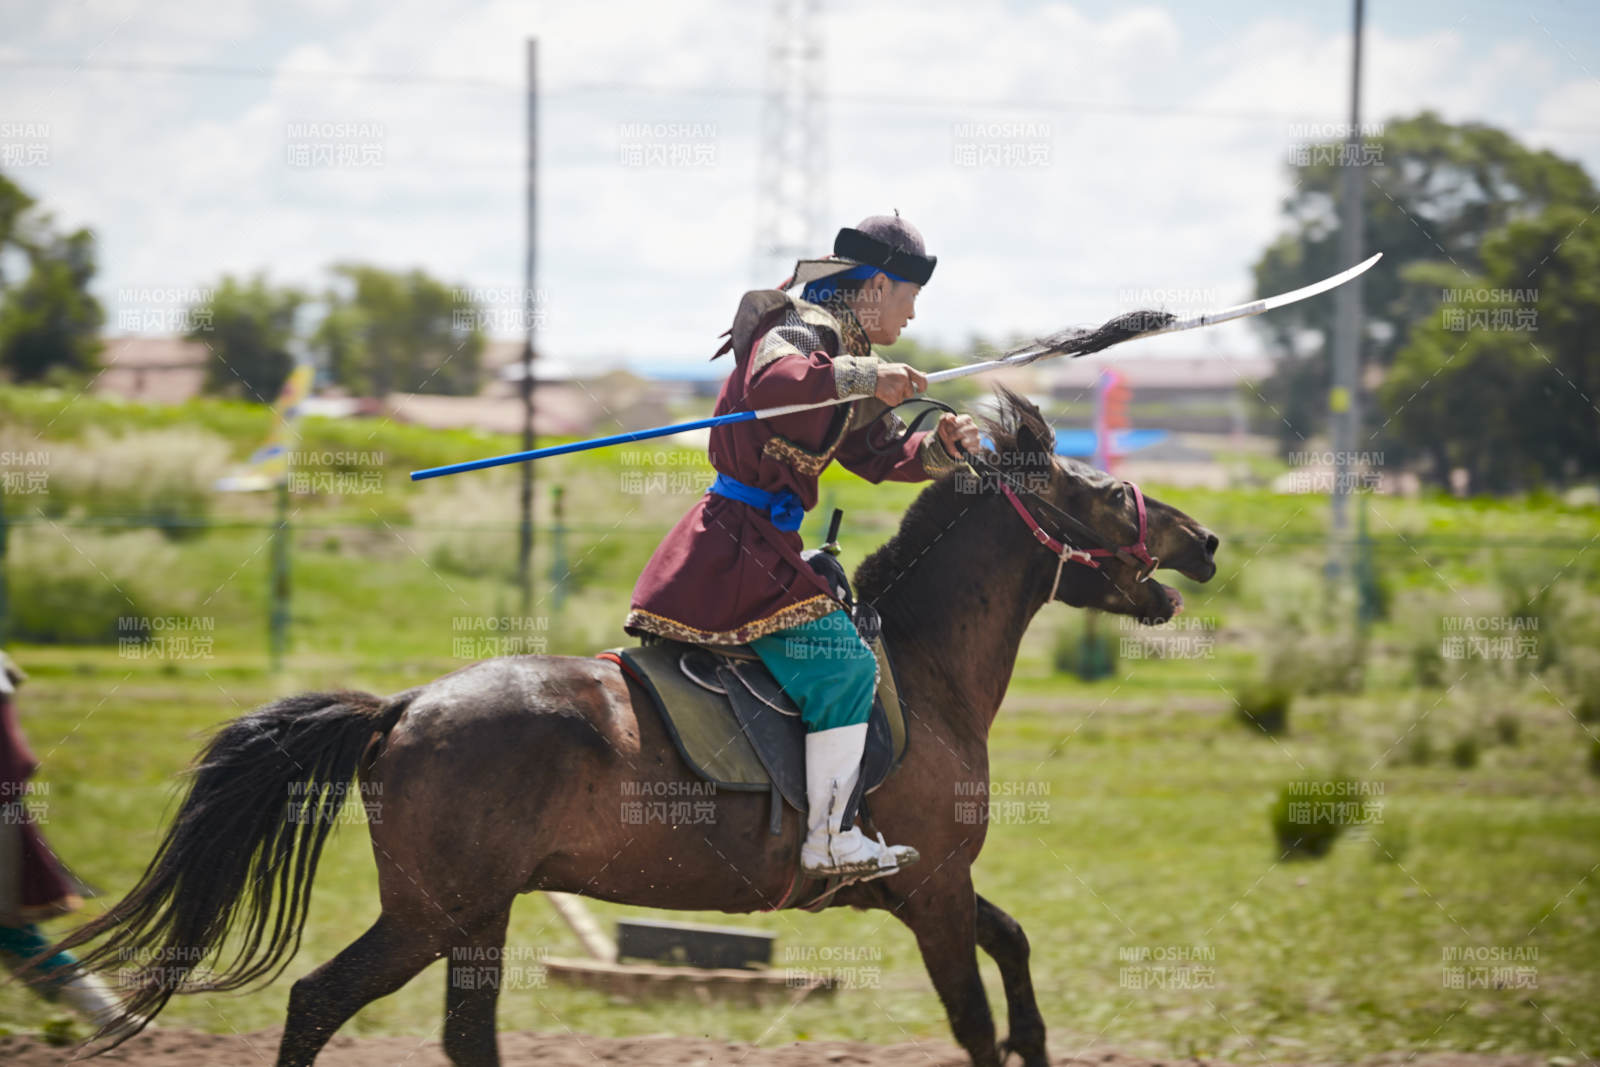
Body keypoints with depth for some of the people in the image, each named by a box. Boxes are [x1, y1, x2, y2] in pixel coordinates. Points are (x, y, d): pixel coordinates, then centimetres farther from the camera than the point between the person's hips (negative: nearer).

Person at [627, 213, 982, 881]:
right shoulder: (801, 330, -13)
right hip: (738, 544, -11)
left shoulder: (848, 353, 19)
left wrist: (939, 447, 3)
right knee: (844, 662, -16)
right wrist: (863, 376, -43)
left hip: (764, 544, 11)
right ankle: (826, 841, -13)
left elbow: (876, 454, 20)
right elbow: (774, 380, -36)